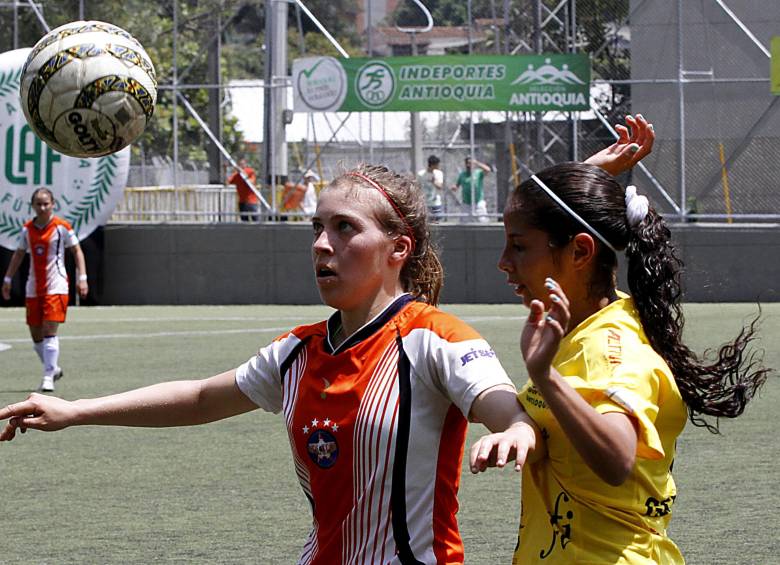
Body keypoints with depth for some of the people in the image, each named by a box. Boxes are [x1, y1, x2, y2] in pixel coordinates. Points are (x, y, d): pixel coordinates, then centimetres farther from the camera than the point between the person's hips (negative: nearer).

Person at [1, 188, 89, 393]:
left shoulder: (62, 227, -4)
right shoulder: (27, 229, 8)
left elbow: (77, 251, 0)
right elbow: (19, 254, 19)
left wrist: (82, 278, -8)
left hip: (56, 286, -5)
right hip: (33, 288, 5)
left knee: (49, 332, -14)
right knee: (36, 335, 7)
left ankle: (48, 377, -13)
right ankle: (53, 368, 27)